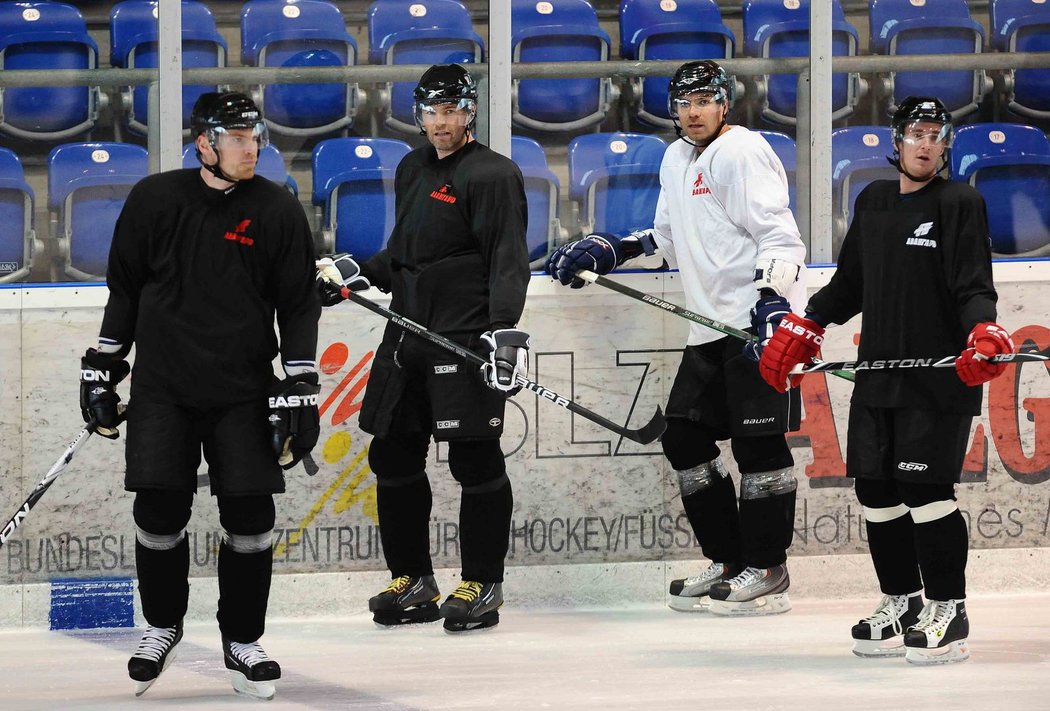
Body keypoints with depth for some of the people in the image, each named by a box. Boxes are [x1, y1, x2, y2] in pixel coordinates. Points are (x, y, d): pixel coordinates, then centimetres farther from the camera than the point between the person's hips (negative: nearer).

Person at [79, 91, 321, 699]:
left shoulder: (278, 211, -2)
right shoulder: (154, 200, -1)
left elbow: (300, 306, 1)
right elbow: (124, 288, 9)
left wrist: (298, 387, -5)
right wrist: (103, 364, 8)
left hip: (244, 392, 0)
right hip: (163, 386, 0)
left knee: (250, 516, -4)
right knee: (160, 511, -5)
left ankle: (243, 639, 13)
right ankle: (163, 627, 19)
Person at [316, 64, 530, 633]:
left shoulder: (491, 174, -8)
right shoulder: (412, 170, 17)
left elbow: (508, 260, -16)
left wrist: (505, 328, -25)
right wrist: (354, 275, 15)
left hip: (466, 340, -8)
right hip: (407, 334, 8)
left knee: (475, 460, -4)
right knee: (393, 457, 9)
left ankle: (483, 585, 4)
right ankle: (412, 581, 18)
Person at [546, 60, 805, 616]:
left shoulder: (741, 153, -8)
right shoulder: (677, 160, 19)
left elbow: (778, 234, -16)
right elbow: (669, 237, 30)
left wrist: (773, 296, -28)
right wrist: (608, 250, 18)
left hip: (759, 319, -10)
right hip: (711, 327, 10)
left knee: (758, 440, -9)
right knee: (684, 438, 8)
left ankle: (767, 571, -5)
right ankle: (728, 561, 15)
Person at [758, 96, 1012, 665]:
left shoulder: (960, 203, -3)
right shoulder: (873, 202, 14)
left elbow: (974, 288, -11)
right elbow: (848, 285, 23)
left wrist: (984, 333, -29)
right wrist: (801, 330, 17)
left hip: (940, 379, -6)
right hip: (878, 377, 6)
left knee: (925, 489, -12)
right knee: (876, 490, 5)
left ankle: (948, 612, -2)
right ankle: (902, 602, 19)